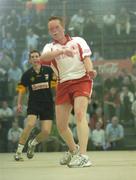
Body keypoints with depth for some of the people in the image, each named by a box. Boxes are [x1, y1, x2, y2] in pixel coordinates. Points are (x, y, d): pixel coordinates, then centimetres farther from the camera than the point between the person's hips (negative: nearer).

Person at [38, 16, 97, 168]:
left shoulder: (78, 41, 12)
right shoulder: (50, 47, 11)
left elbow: (86, 57, 0)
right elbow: (42, 58, -12)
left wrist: (90, 70, -23)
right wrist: (61, 51, -28)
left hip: (81, 80, -3)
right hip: (63, 85, 3)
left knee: (79, 114, -25)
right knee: (61, 125, 4)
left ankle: (82, 156, -33)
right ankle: (73, 150, 33)